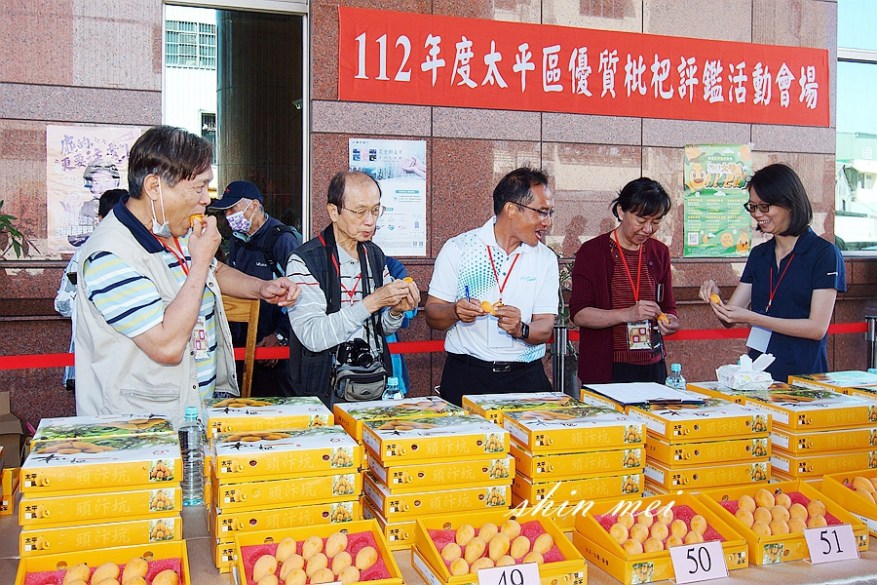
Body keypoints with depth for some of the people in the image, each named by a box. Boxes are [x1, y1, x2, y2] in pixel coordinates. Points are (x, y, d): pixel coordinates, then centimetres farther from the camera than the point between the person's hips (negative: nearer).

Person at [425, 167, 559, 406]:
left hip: (526, 377, 2)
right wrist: (455, 312, -21)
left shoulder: (546, 259, 6)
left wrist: (520, 329, -20)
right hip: (466, 377, -2)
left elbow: (545, 329, 1)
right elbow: (433, 316, 0)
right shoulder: (457, 249, 0)